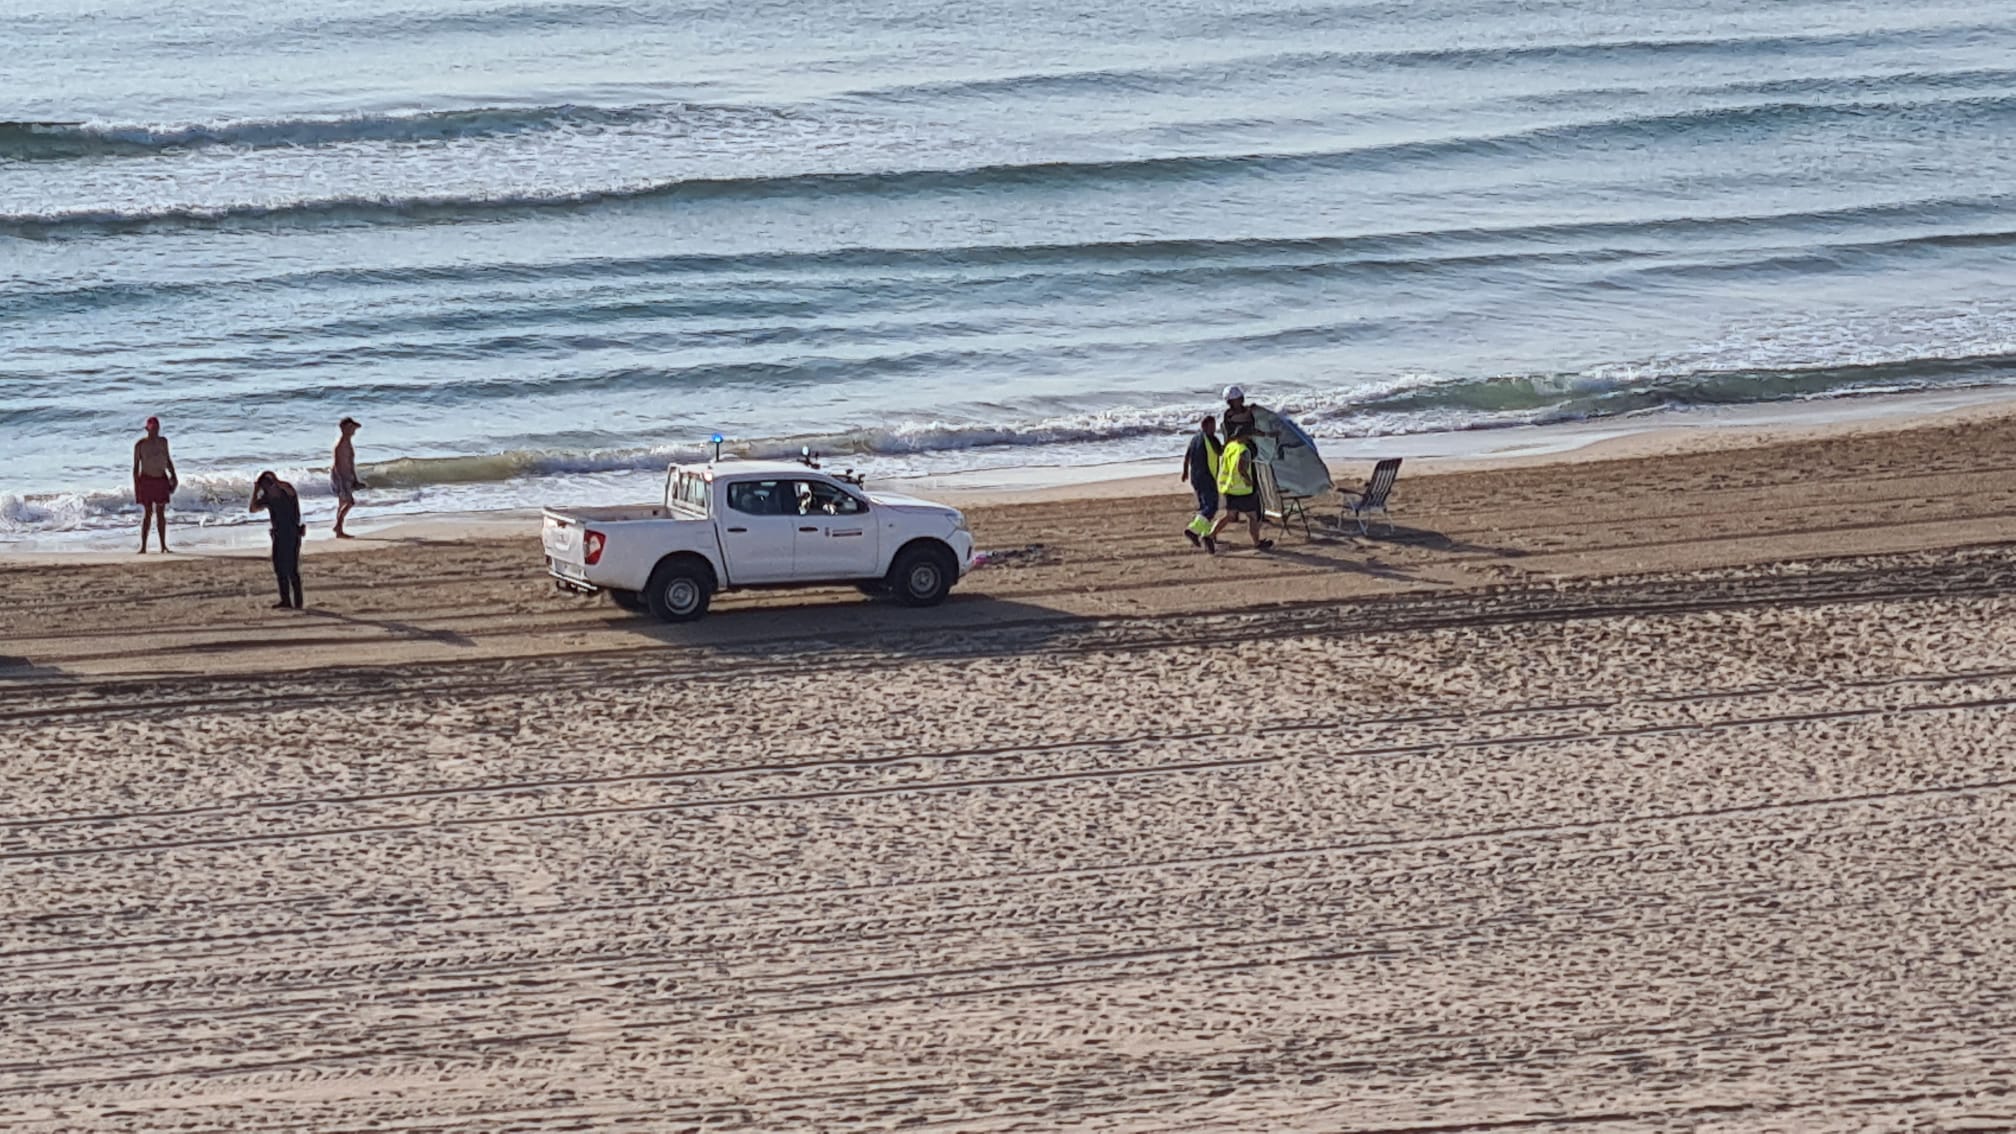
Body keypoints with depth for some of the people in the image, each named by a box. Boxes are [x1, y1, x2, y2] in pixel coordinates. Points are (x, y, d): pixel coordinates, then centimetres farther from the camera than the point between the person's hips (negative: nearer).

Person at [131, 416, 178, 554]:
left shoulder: (163, 441, 6)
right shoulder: (140, 444, -7)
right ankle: (143, 546, -1)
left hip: (161, 479, 4)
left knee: (161, 513, 5)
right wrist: (136, 485, -8)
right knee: (147, 513, -6)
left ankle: (163, 546, 9)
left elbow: (168, 460, 16)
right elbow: (136, 465, -5)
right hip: (146, 480, -4)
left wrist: (173, 476, 8)